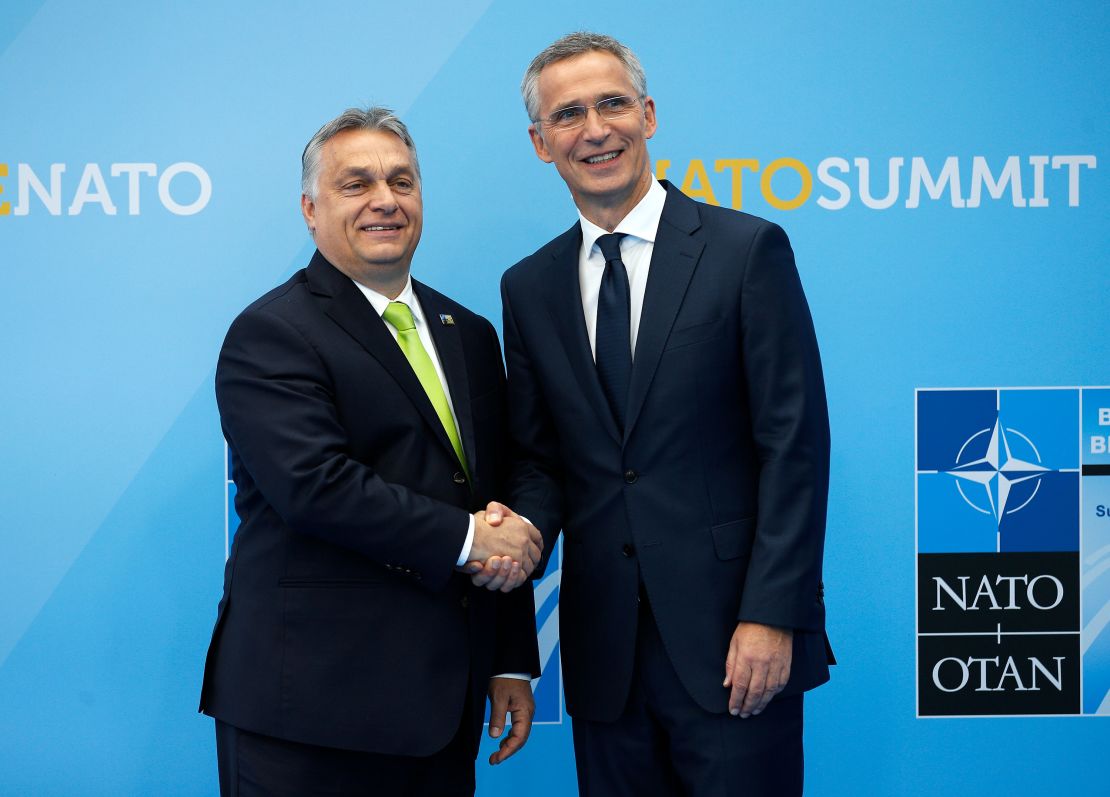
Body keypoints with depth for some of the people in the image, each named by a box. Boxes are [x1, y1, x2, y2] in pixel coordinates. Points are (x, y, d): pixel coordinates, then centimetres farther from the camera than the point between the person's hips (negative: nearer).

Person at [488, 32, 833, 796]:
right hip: (604, 647, 4)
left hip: (730, 640, -4)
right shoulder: (528, 287, 10)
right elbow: (539, 456, 12)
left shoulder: (748, 249, -3)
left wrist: (772, 616, -13)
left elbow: (795, 442, -7)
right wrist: (525, 526, -10)